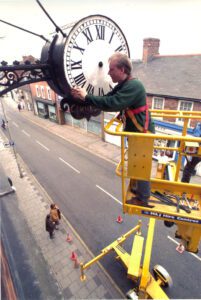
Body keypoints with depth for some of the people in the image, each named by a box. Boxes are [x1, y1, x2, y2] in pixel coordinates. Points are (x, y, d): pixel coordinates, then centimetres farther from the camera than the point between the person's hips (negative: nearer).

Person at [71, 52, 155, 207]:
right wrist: (86, 98, -8)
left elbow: (112, 103, -35)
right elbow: (107, 98, 3)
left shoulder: (133, 86, -25)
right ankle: (139, 188, 45)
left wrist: (86, 97, -28)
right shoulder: (123, 85, 7)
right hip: (135, 132, 9)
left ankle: (142, 199, 25)